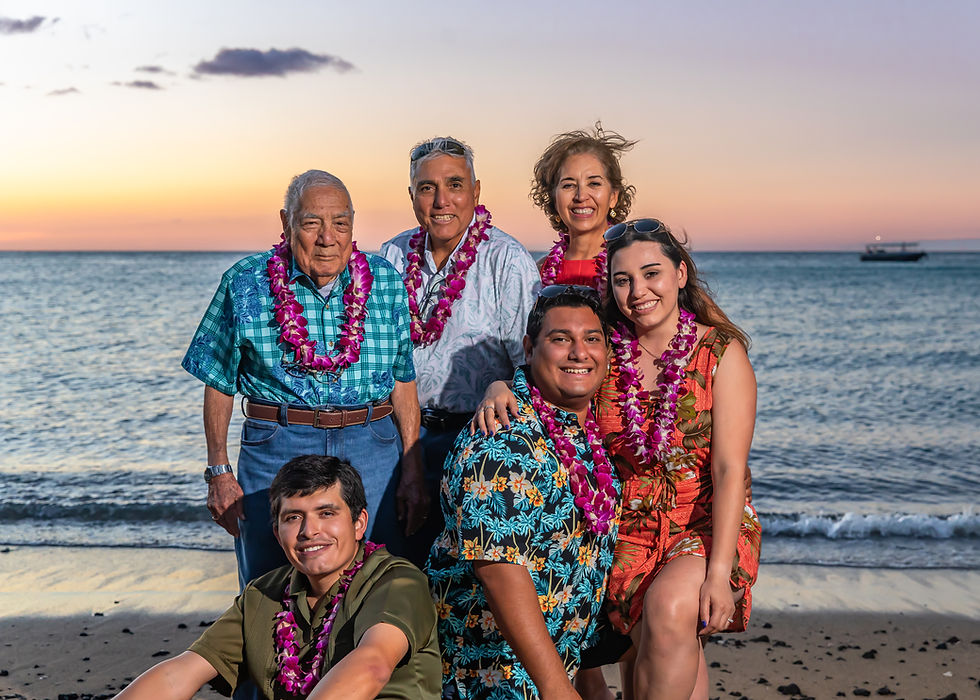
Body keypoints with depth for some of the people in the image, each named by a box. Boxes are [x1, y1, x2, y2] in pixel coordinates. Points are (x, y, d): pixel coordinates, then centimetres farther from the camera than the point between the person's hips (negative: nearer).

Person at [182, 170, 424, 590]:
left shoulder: (385, 282, 3)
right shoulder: (246, 283, -2)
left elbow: (404, 381, 7)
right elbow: (219, 383, 5)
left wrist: (412, 472, 4)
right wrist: (219, 473, 1)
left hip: (372, 450, 1)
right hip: (275, 451, -1)